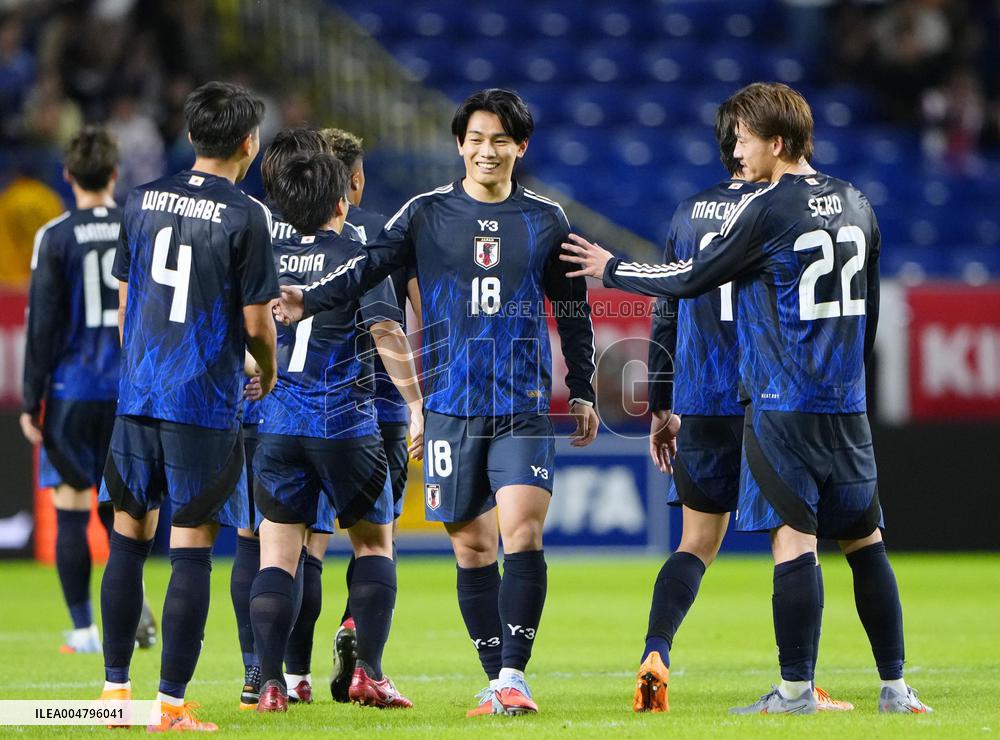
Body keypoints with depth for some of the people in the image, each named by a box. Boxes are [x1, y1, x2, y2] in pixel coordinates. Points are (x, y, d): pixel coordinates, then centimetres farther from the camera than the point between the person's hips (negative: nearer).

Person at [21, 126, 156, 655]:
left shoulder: (55, 238, -6)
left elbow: (43, 325, -7)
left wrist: (31, 402, -1)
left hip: (72, 389, -3)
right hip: (130, 391, 3)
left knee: (70, 510, 2)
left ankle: (83, 630, 1)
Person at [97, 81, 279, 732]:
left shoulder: (143, 200, 7)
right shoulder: (246, 216, -9)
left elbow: (125, 300, 14)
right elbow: (255, 322, -8)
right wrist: (268, 373, 13)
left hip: (138, 392, 5)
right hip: (205, 404, -5)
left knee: (129, 538, 13)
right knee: (191, 552, -1)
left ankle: (116, 688, 16)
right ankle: (171, 704, -2)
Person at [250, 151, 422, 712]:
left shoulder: (267, 258, 7)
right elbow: (387, 333, -14)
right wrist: (417, 404, -12)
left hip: (279, 427, 3)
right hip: (347, 423, -3)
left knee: (277, 554, 4)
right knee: (374, 543, 13)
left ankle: (272, 682, -7)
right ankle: (367, 672, 2)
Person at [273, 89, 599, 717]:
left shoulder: (546, 220, 8)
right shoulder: (427, 213, 6)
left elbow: (573, 311, 16)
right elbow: (370, 265, -6)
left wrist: (584, 393, 15)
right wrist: (308, 300, -22)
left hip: (525, 405, -1)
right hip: (451, 404, 1)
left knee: (523, 530, -16)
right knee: (472, 545, 3)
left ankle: (514, 674, -12)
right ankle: (497, 682, 12)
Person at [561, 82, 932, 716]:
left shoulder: (766, 212, -11)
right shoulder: (855, 205, 10)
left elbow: (693, 280, -4)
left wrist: (612, 269, 10)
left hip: (782, 408, -6)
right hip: (847, 406, 6)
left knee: (794, 537, -7)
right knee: (865, 541, 10)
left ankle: (796, 690, -8)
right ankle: (896, 688, 10)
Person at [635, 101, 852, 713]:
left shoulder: (690, 214, 10)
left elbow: (666, 315, 12)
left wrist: (661, 408, 18)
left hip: (701, 408, 4)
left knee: (697, 543, 11)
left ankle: (655, 654, -9)